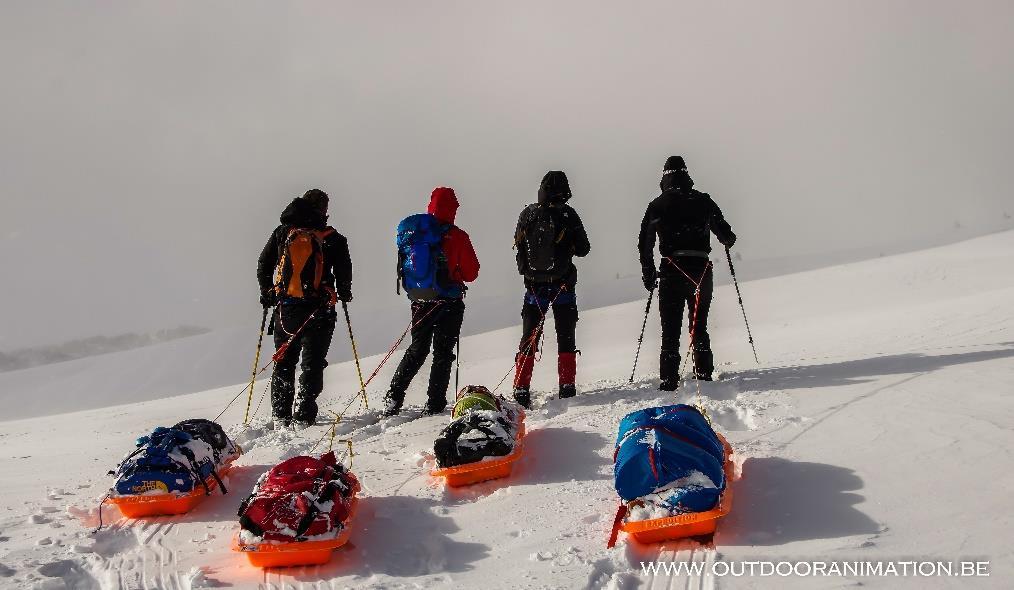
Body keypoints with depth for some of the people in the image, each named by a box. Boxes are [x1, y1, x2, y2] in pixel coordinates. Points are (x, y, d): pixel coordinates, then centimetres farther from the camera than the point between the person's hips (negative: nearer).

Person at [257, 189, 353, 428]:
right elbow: (344, 272, -1)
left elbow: (263, 265, 9)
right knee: (313, 363, 4)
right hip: (318, 309, -3)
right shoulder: (333, 238, -1)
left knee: (284, 361, 14)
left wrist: (267, 294, 20)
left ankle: (280, 416, 13)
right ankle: (303, 416, -3)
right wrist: (344, 293, 18)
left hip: (285, 307, 3)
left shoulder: (282, 232, 8)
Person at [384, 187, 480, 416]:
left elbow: (405, 267, 10)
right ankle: (434, 404, 5)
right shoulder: (456, 237, -14)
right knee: (443, 353, 8)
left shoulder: (410, 231, -1)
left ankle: (393, 399, 10)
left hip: (419, 301, 4)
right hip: (448, 302, -4)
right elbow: (471, 273, -7)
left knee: (417, 349, 18)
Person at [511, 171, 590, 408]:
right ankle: (567, 387, 9)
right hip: (562, 285, -2)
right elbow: (583, 249, -4)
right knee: (566, 336, 11)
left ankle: (521, 390, 2)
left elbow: (519, 246, 7)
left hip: (534, 284, 2)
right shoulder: (568, 215, -9)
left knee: (529, 337, 8)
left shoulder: (527, 214, -1)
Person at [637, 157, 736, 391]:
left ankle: (669, 380, -2)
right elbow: (725, 234, 9)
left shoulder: (657, 205, 4)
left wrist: (648, 273, 14)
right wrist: (729, 240, 33)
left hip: (671, 271, -1)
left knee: (670, 329, 3)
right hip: (701, 268, 1)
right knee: (699, 325, 16)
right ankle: (704, 373, 13)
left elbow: (645, 243, 4)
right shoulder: (703, 200, 5)